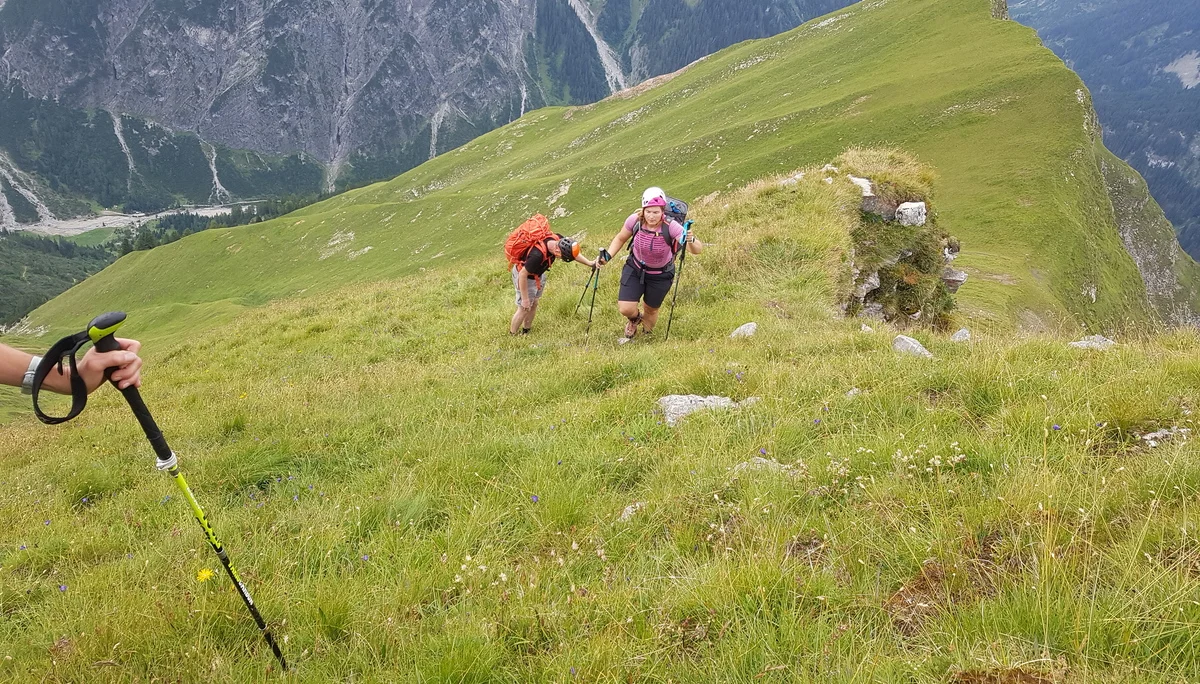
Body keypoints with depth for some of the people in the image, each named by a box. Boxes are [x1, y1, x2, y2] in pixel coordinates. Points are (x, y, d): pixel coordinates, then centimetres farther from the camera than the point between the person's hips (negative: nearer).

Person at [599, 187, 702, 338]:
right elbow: (620, 239, -3)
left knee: (651, 310, 15)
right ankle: (634, 319, 29)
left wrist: (691, 240, -61)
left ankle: (646, 332, 53)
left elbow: (698, 249, -39)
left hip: (661, 275, -1)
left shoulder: (671, 227, -32)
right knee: (626, 309, -11)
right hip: (635, 269, 1)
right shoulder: (635, 220, -24)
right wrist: (607, 256, -17)